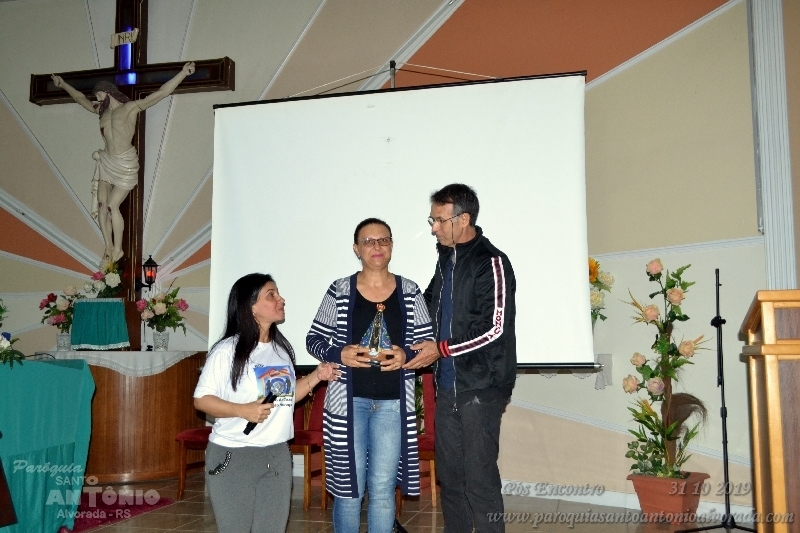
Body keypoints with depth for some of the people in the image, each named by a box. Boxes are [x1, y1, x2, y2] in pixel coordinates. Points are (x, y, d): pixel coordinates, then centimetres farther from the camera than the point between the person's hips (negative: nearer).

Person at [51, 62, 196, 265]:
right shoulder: (103, 112, 14)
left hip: (125, 164, -6)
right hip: (106, 162, 6)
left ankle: (118, 249, 6)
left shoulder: (130, 108, -5)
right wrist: (63, 84, 44)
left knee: (113, 205, -7)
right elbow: (81, 98, 33)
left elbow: (161, 93, -14)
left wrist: (183, 73, -23)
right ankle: (108, 248, 9)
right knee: (101, 205, -1)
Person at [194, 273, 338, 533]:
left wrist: (316, 376, 1)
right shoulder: (227, 350, -13)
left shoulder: (282, 348, 7)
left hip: (277, 455, 6)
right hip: (233, 456, -6)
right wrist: (243, 410, -25)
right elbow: (201, 399, -12)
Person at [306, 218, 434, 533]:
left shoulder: (410, 292, 3)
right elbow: (314, 339, 3)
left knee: (383, 489, 8)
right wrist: (339, 354, -16)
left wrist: (406, 356, -15)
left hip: (393, 403, 1)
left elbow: (427, 342, 5)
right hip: (348, 401, -1)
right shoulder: (339, 291, 0)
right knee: (348, 485, 8)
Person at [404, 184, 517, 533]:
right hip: (447, 385, 8)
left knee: (480, 477, -2)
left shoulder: (491, 263, -12)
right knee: (449, 473, 14)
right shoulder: (446, 258, 12)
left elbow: (495, 329, -18)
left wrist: (441, 349, -16)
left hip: (481, 388, -7)